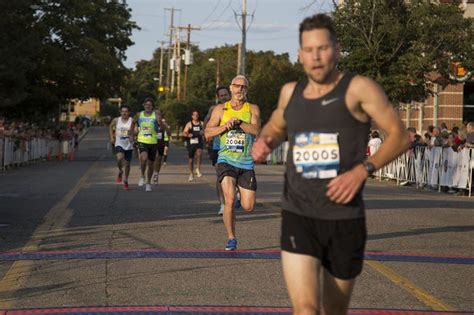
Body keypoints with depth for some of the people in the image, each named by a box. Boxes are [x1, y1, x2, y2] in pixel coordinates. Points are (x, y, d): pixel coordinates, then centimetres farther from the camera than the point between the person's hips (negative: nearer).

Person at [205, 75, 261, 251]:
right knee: (229, 200, -18)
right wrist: (225, 126, -12)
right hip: (226, 161, -1)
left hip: (246, 163, 1)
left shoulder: (252, 109, 5)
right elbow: (208, 132, 3)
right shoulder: (220, 109, 8)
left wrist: (238, 122, -22)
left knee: (248, 207, 1)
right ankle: (231, 239, -2)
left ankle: (240, 191, 38)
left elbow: (256, 130, -11)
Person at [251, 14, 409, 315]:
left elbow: (399, 136, -6)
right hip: (298, 216, 2)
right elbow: (276, 126, 29)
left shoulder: (358, 89, -6)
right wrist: (265, 140, 6)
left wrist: (363, 170, -19)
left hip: (345, 218, -2)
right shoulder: (290, 92, 8)